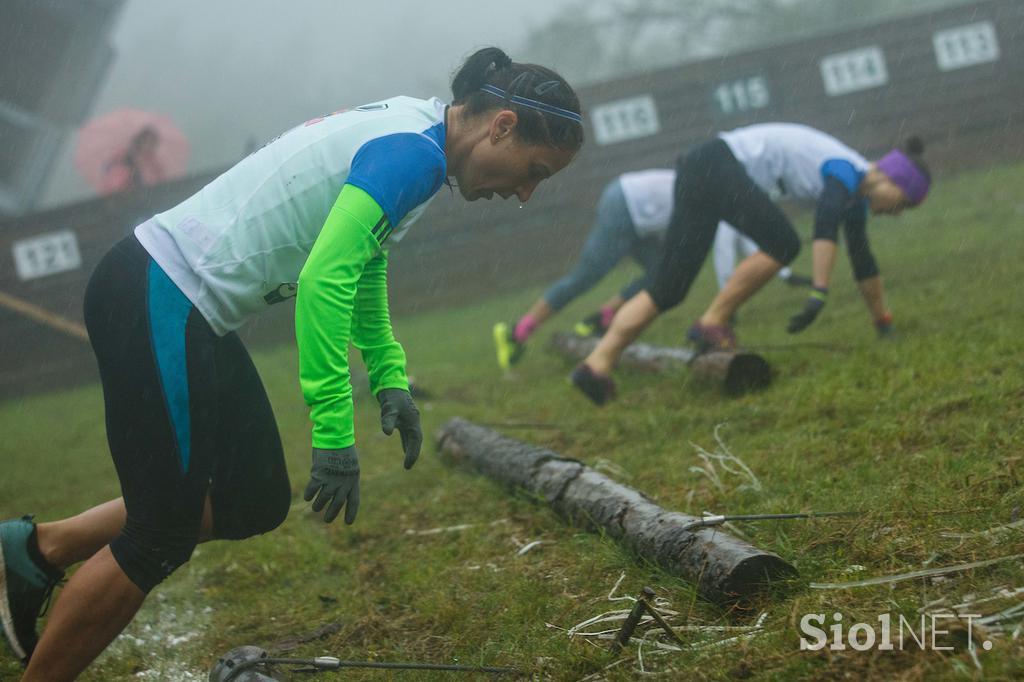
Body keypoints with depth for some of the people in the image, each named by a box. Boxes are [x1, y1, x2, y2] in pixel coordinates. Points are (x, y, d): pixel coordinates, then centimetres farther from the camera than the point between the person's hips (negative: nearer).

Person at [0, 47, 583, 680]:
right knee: (164, 537, -4)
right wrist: (335, 432, -23)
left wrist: (389, 377, 16)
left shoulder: (407, 126, 12)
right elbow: (323, 283, -26)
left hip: (184, 309, 10)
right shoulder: (414, 153, -19)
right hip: (159, 302, -10)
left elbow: (363, 264, 25)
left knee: (258, 503, 12)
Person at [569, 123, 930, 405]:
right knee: (782, 244, -17)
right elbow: (825, 228, -31)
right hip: (719, 163, -9)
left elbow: (863, 264, 25)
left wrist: (884, 324, 30)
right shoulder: (847, 172, -13)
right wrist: (819, 294, -37)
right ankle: (712, 324, -11)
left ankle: (596, 364, -10)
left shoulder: (856, 195, 16)